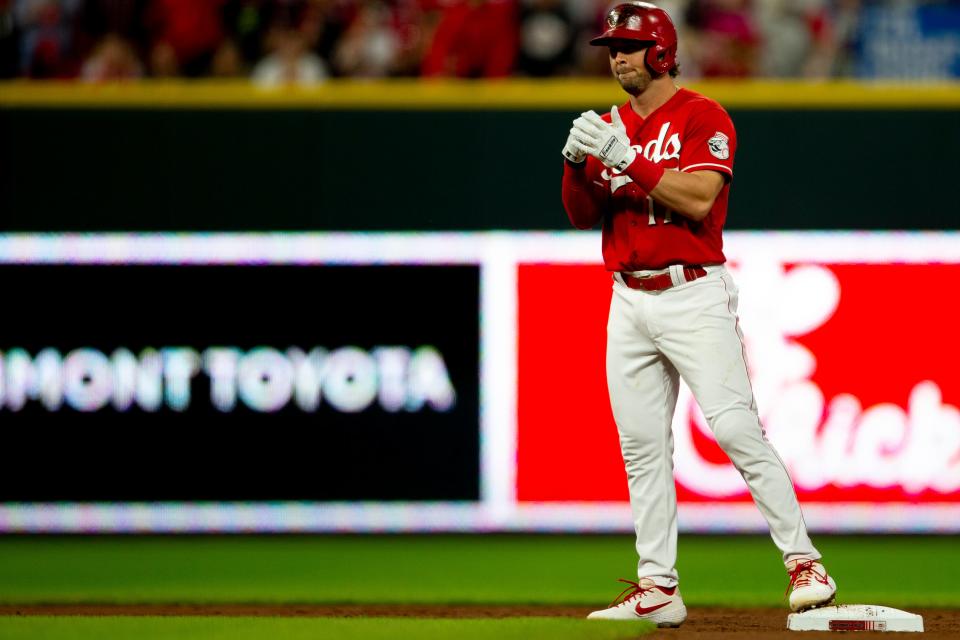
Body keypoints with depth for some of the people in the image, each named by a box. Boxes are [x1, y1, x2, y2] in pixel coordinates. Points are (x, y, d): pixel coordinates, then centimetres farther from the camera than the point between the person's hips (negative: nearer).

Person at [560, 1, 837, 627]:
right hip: (629, 302, 7)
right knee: (642, 446, 5)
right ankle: (657, 588, 8)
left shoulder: (703, 117, -5)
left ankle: (805, 563, -11)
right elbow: (583, 215, 9)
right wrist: (577, 162, -10)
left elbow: (698, 200, -19)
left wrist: (625, 158, -22)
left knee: (737, 429, -14)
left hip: (694, 297, -6)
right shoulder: (610, 126, 14)